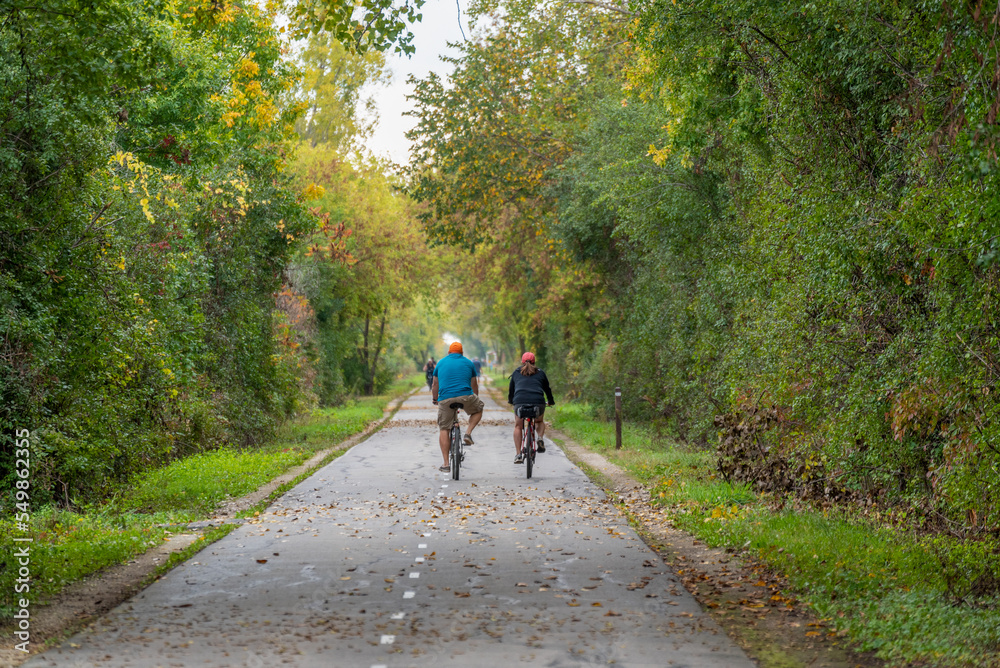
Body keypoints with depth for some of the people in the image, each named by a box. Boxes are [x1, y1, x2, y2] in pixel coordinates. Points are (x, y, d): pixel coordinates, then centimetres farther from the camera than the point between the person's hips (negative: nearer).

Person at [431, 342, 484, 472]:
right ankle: (468, 434, 8)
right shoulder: (468, 362, 18)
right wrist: (476, 397, 46)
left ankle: (446, 464, 0)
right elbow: (474, 384, 28)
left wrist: (434, 399, 44)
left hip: (445, 399, 1)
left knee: (444, 430, 6)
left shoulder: (441, 363, 20)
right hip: (465, 396, -1)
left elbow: (435, 385, 27)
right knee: (478, 410, 29)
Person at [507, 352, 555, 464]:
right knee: (539, 421, 30)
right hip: (538, 402, 1)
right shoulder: (540, 373, 22)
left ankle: (518, 454, 12)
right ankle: (540, 438, 0)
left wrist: (510, 400, 49)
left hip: (520, 402, 0)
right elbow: (547, 389, 30)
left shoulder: (516, 372, 22)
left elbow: (511, 389, 30)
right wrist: (551, 402, 47)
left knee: (518, 426, 21)